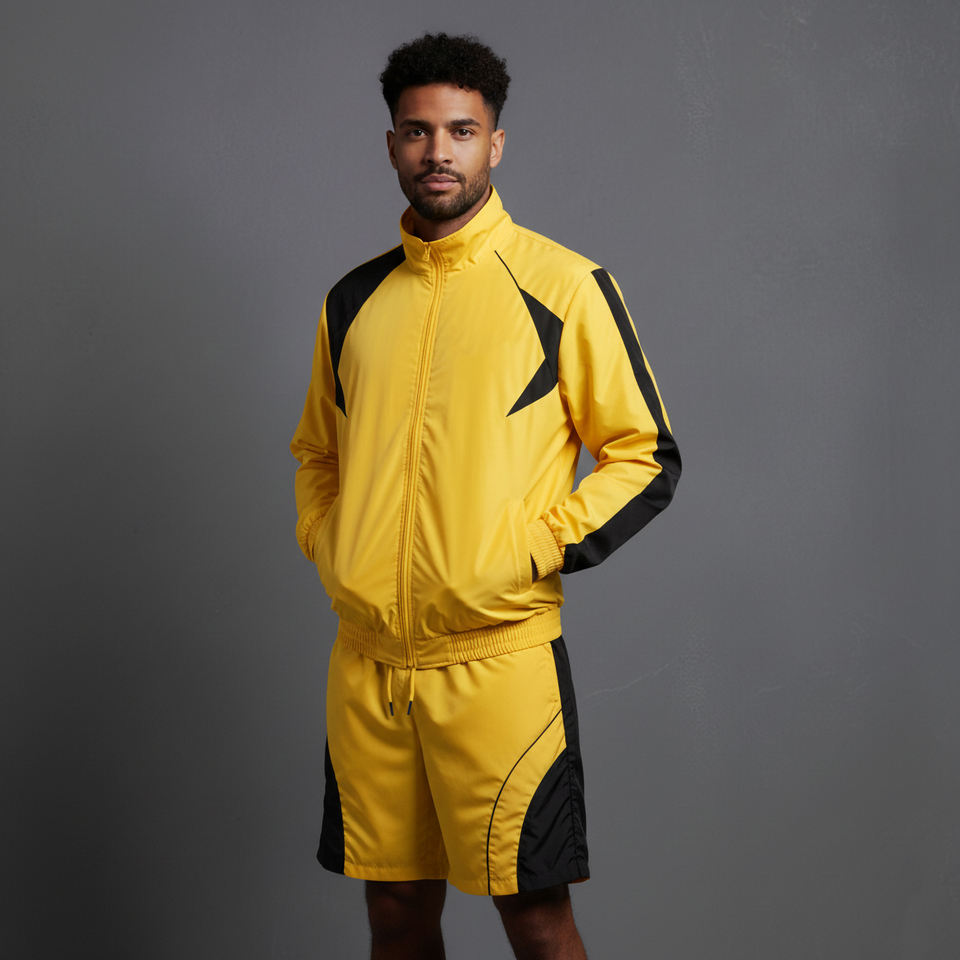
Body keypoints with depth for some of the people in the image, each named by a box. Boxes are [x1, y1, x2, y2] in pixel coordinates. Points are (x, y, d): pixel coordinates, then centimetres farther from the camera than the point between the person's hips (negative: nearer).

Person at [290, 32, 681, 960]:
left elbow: (647, 456, -2)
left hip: (498, 658, -4)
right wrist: (323, 541, 8)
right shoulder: (354, 300, 12)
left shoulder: (564, 286, -3)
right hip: (365, 662, 5)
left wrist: (533, 551, -11)